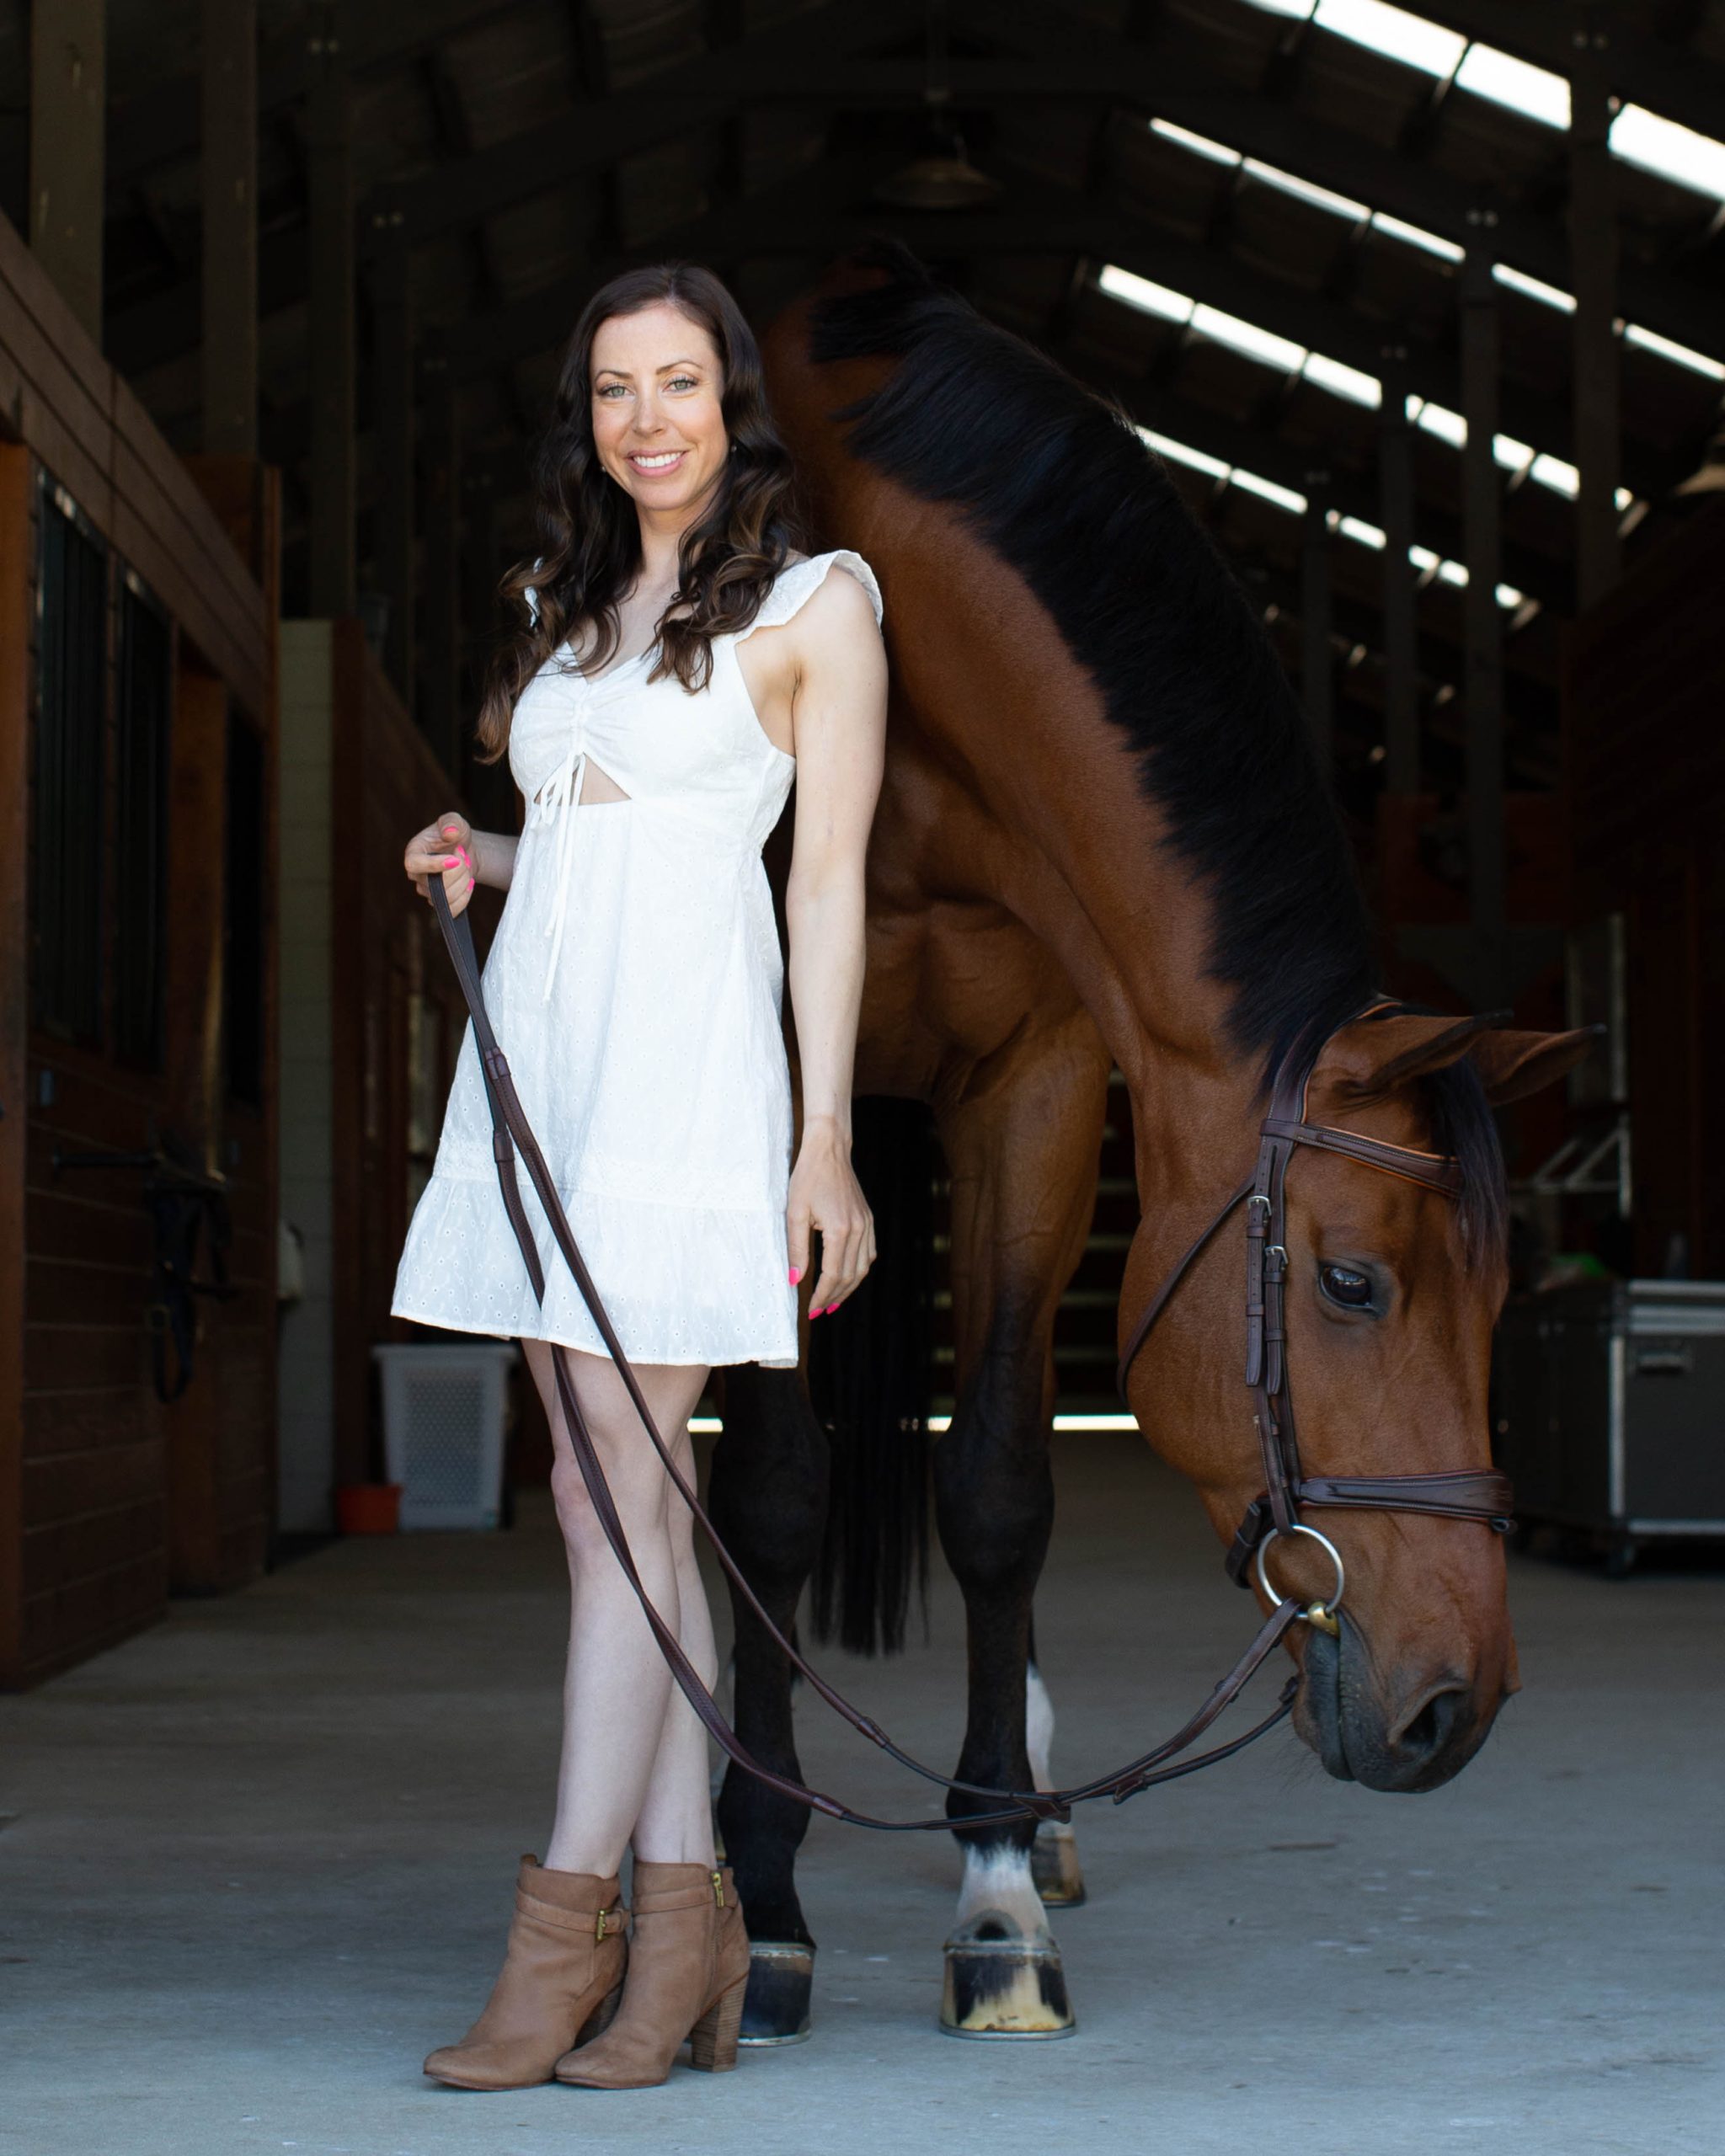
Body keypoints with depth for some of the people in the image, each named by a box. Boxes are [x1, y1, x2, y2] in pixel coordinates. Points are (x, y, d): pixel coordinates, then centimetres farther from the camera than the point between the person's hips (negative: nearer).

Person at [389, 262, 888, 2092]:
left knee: (619, 1491, -10)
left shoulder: (813, 607, 1)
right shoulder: (570, 610, 19)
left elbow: (827, 880, -4)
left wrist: (827, 1141, -9)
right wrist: (481, 860, 5)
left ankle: (565, 1924, -8)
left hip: (685, 1064, -6)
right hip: (537, 1052, 7)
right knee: (620, 1499, 4)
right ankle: (683, 1926, 6)